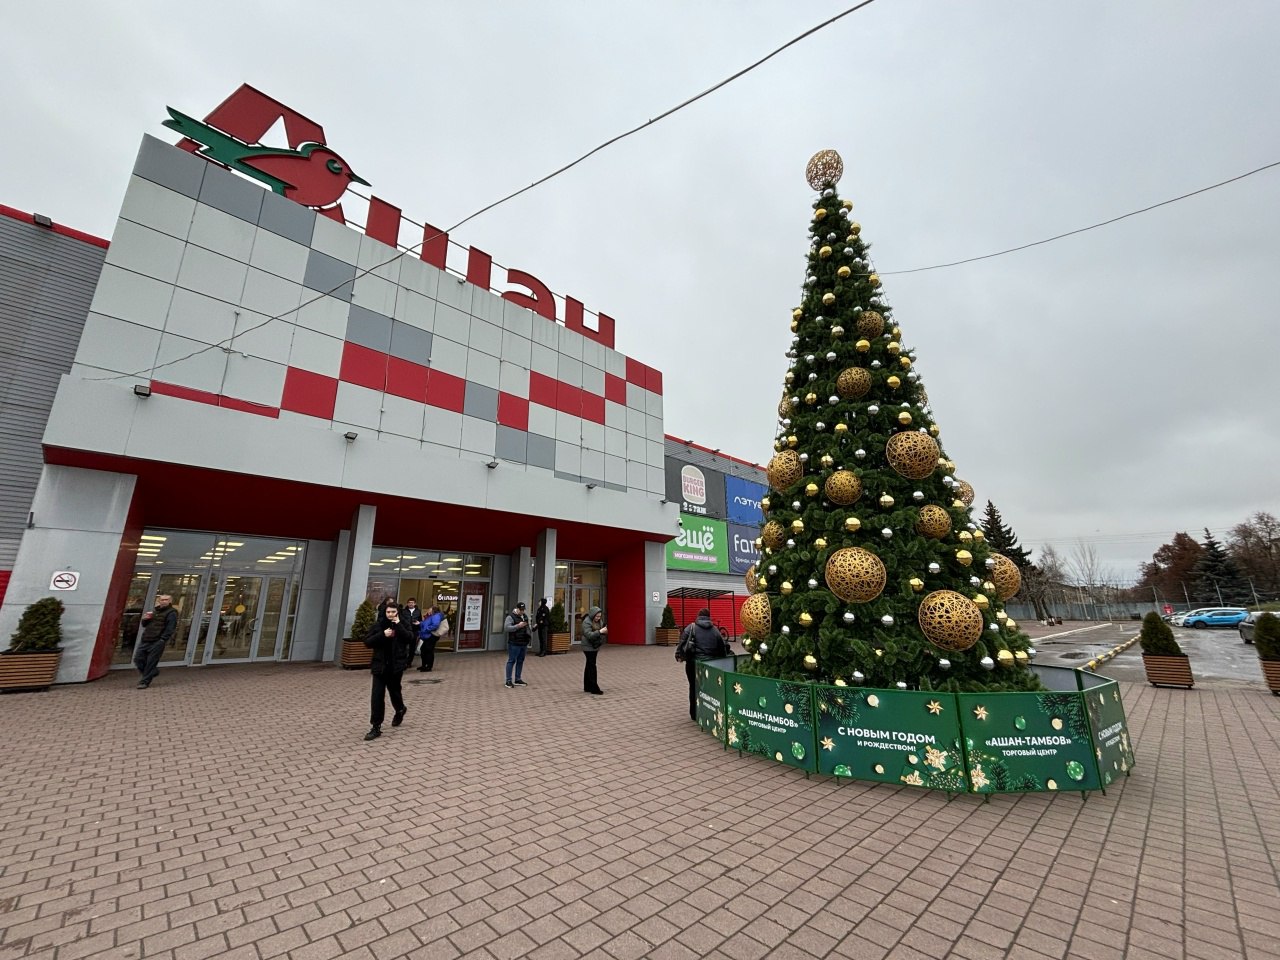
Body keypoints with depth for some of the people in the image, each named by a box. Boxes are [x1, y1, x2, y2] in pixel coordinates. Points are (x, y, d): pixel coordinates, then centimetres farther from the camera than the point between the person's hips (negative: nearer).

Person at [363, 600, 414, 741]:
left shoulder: (403, 624, -2)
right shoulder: (379, 624, -1)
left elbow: (410, 638, -17)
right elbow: (367, 642, -6)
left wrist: (399, 626, -20)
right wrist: (382, 635, -19)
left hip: (396, 665, -1)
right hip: (380, 665, 1)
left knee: (394, 691, 15)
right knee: (377, 696, -4)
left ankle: (400, 710, 45)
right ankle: (376, 727, 5)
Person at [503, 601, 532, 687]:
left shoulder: (525, 616, 15)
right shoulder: (511, 617, -9)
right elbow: (506, 627, -22)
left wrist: (528, 638, 20)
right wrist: (518, 626, -26)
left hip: (523, 643, 8)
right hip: (514, 644, -8)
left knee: (520, 661, 12)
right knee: (511, 661, -4)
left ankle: (517, 680, 20)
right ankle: (508, 681, 2)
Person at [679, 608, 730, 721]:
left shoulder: (691, 628, -3)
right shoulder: (715, 630, 4)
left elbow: (682, 643, -9)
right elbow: (723, 648, 7)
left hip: (693, 663, -1)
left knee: (694, 688, 12)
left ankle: (695, 714, 19)